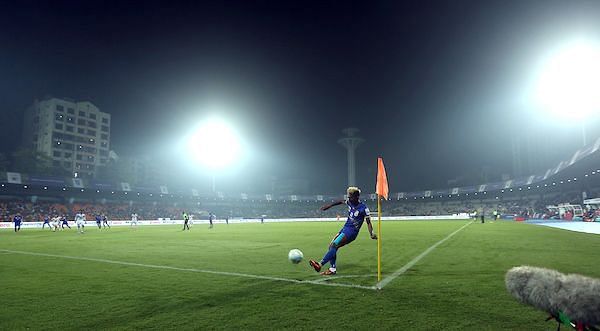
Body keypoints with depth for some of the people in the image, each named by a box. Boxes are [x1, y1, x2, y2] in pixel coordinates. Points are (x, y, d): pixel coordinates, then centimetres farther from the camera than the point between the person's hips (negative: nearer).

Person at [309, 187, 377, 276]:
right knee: (331, 246, 2)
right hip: (345, 228, 8)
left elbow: (368, 222, -10)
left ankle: (320, 265, -24)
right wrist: (330, 205, 26)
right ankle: (332, 269, 7)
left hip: (351, 232, -8)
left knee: (334, 245, -20)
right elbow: (341, 202, 23)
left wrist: (372, 234, -24)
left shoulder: (363, 208, -13)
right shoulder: (350, 202, 4)